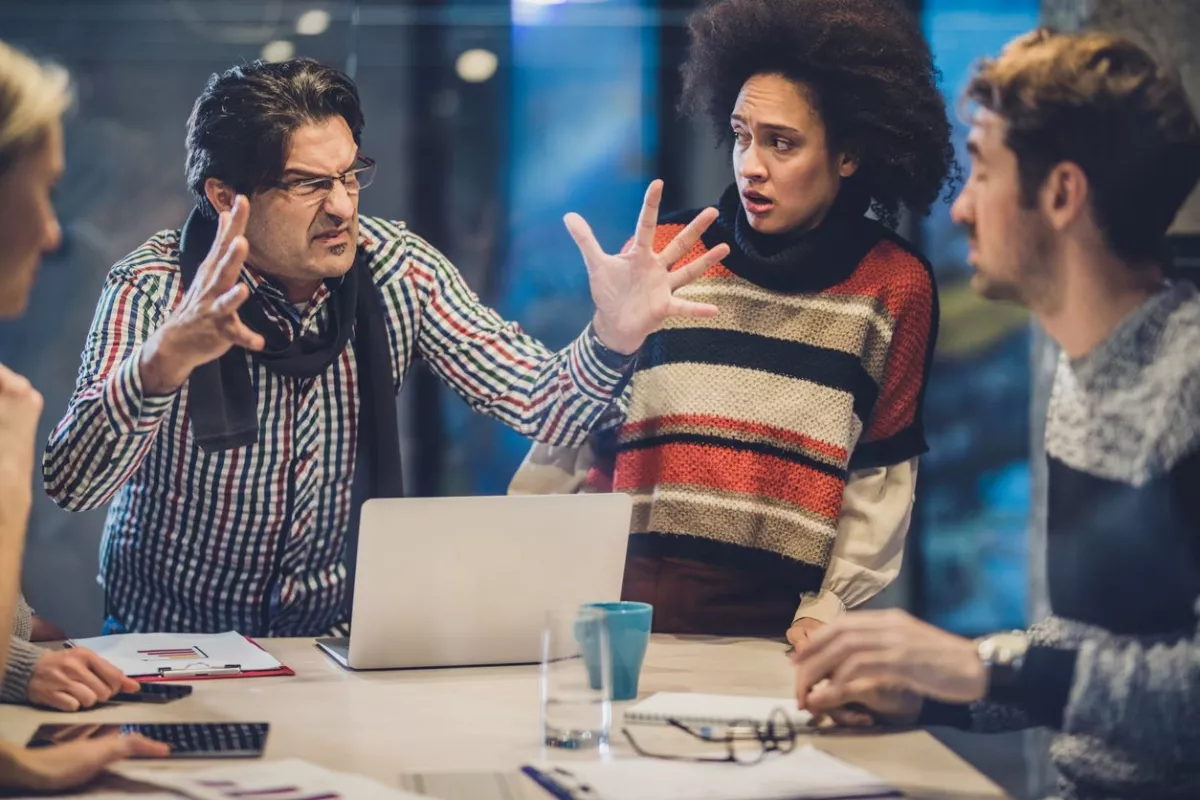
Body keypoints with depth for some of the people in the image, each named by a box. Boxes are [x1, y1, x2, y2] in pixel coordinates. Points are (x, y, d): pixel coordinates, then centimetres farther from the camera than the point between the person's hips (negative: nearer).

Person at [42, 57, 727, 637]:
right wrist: (163, 359, -47)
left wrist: (613, 336, -32)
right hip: (171, 648, -2)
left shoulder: (396, 269, -7)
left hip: (337, 636, 2)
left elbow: (541, 409, -10)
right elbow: (71, 488, -28)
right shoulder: (155, 288, -16)